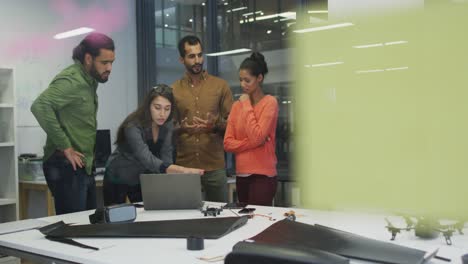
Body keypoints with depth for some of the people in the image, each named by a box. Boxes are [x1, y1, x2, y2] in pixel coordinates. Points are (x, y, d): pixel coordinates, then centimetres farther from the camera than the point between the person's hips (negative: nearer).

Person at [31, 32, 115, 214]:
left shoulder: (89, 81, 11)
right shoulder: (71, 80, -17)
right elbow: (39, 106, -31)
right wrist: (65, 146, -25)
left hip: (84, 167, 9)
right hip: (67, 167, -9)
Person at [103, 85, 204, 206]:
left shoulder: (167, 126, -13)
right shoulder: (133, 126, -32)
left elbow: (166, 159, -13)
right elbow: (148, 160, -45)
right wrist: (184, 170, -57)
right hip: (118, 180, -5)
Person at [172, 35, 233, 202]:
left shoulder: (220, 85, 4)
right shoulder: (173, 90, 7)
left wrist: (215, 125, -16)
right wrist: (181, 128, -14)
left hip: (214, 165, 0)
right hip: (183, 166, 1)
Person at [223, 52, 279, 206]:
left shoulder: (269, 102, -6)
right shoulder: (237, 106, 9)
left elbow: (257, 137, -17)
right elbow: (228, 143, 3)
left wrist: (247, 106, -9)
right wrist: (252, 142, -12)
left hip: (263, 175, -6)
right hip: (241, 175, 6)